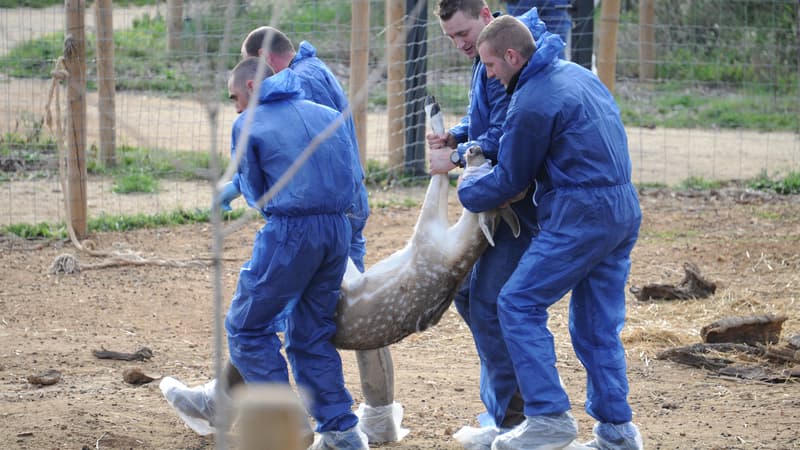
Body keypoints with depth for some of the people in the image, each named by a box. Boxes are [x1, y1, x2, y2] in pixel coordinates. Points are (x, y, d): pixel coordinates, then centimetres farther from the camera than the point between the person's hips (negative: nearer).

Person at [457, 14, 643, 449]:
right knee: (597, 324, 13)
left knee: (518, 304, -5)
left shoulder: (531, 104, -15)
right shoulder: (578, 74, 13)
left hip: (580, 215, -9)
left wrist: (468, 188, 17)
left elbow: (509, 181, -4)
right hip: (624, 212, 9)